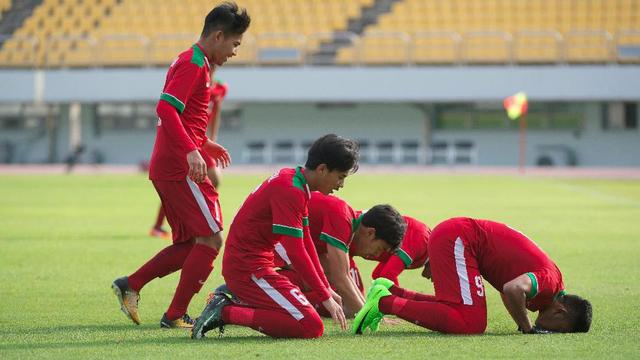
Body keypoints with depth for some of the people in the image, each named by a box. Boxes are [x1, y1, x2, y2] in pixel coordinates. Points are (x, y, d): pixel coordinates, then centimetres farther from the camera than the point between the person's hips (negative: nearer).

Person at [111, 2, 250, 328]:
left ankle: (130, 285, 12)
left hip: (166, 168, 10)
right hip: (180, 168, -10)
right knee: (210, 239, -8)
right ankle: (176, 315, -6)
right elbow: (166, 108, -24)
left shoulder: (190, 63, 20)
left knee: (190, 245, 13)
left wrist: (204, 143, 30)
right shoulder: (193, 65, -12)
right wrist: (192, 150, -32)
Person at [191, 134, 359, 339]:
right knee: (312, 327, -16)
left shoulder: (292, 180, 13)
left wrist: (327, 290, 17)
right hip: (249, 269, -11)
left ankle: (226, 305, 10)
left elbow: (305, 242, 19)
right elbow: (296, 252, -20)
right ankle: (226, 312, -15)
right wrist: (325, 297, -14)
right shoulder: (290, 191, -19)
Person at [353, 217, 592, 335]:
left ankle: (392, 292, 18)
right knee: (471, 324, -16)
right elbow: (513, 289, -37)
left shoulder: (550, 277, 12)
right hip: (457, 239, -10)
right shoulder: (549, 280, -17)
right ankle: (385, 302, -15)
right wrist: (528, 328, -21)